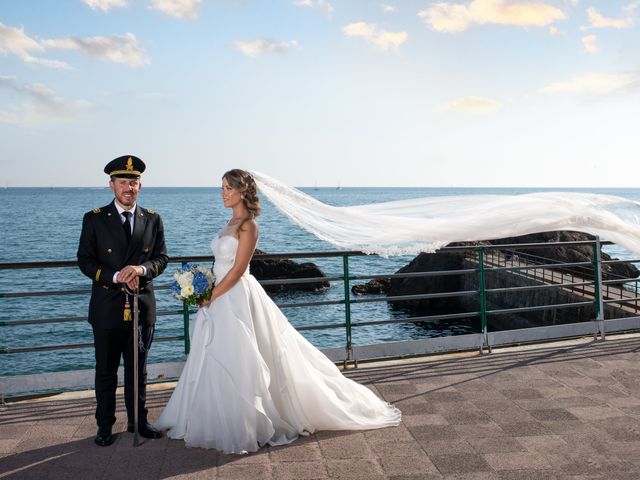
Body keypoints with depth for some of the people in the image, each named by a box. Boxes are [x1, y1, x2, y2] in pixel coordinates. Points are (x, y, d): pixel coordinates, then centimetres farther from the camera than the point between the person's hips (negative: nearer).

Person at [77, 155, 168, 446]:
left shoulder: (152, 220, 5)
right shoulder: (94, 219, -3)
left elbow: (162, 258, 4)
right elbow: (85, 261, -5)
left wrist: (143, 269, -18)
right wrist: (116, 277, -20)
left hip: (142, 306, 2)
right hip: (107, 308, -2)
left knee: (138, 369, 15)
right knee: (106, 371, 10)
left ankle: (138, 421, 30)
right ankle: (105, 425, 26)